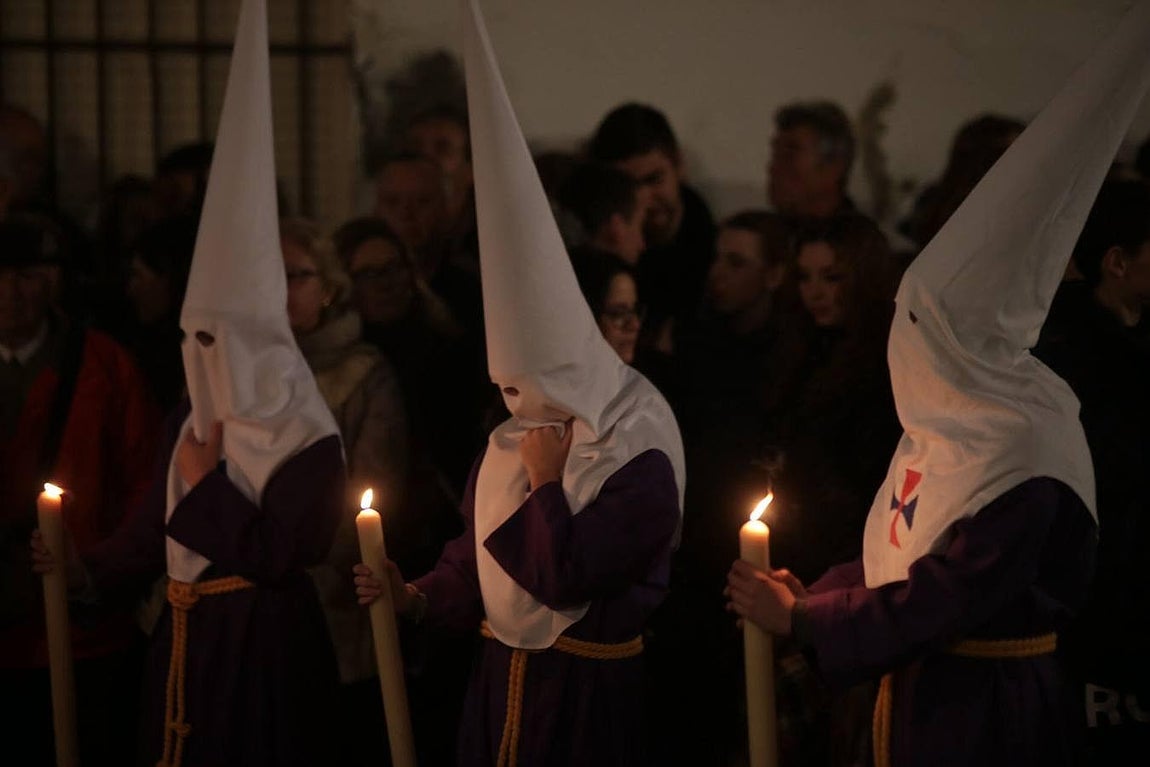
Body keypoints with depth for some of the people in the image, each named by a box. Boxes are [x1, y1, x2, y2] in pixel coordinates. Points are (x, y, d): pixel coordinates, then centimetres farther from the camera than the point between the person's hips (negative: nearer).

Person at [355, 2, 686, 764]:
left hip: (584, 691, -7)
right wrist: (420, 597, 0)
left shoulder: (639, 465, -17)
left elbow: (563, 582, -22)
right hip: (503, 678, 7)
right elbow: (480, 551, 15)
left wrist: (545, 483, -17)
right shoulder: (510, 443, 7)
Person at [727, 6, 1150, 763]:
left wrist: (801, 617, -15)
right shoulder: (954, 421, 8)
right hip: (922, 686, 9)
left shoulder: (1020, 451, -21)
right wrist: (814, 595, 0)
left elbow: (950, 596, -23)